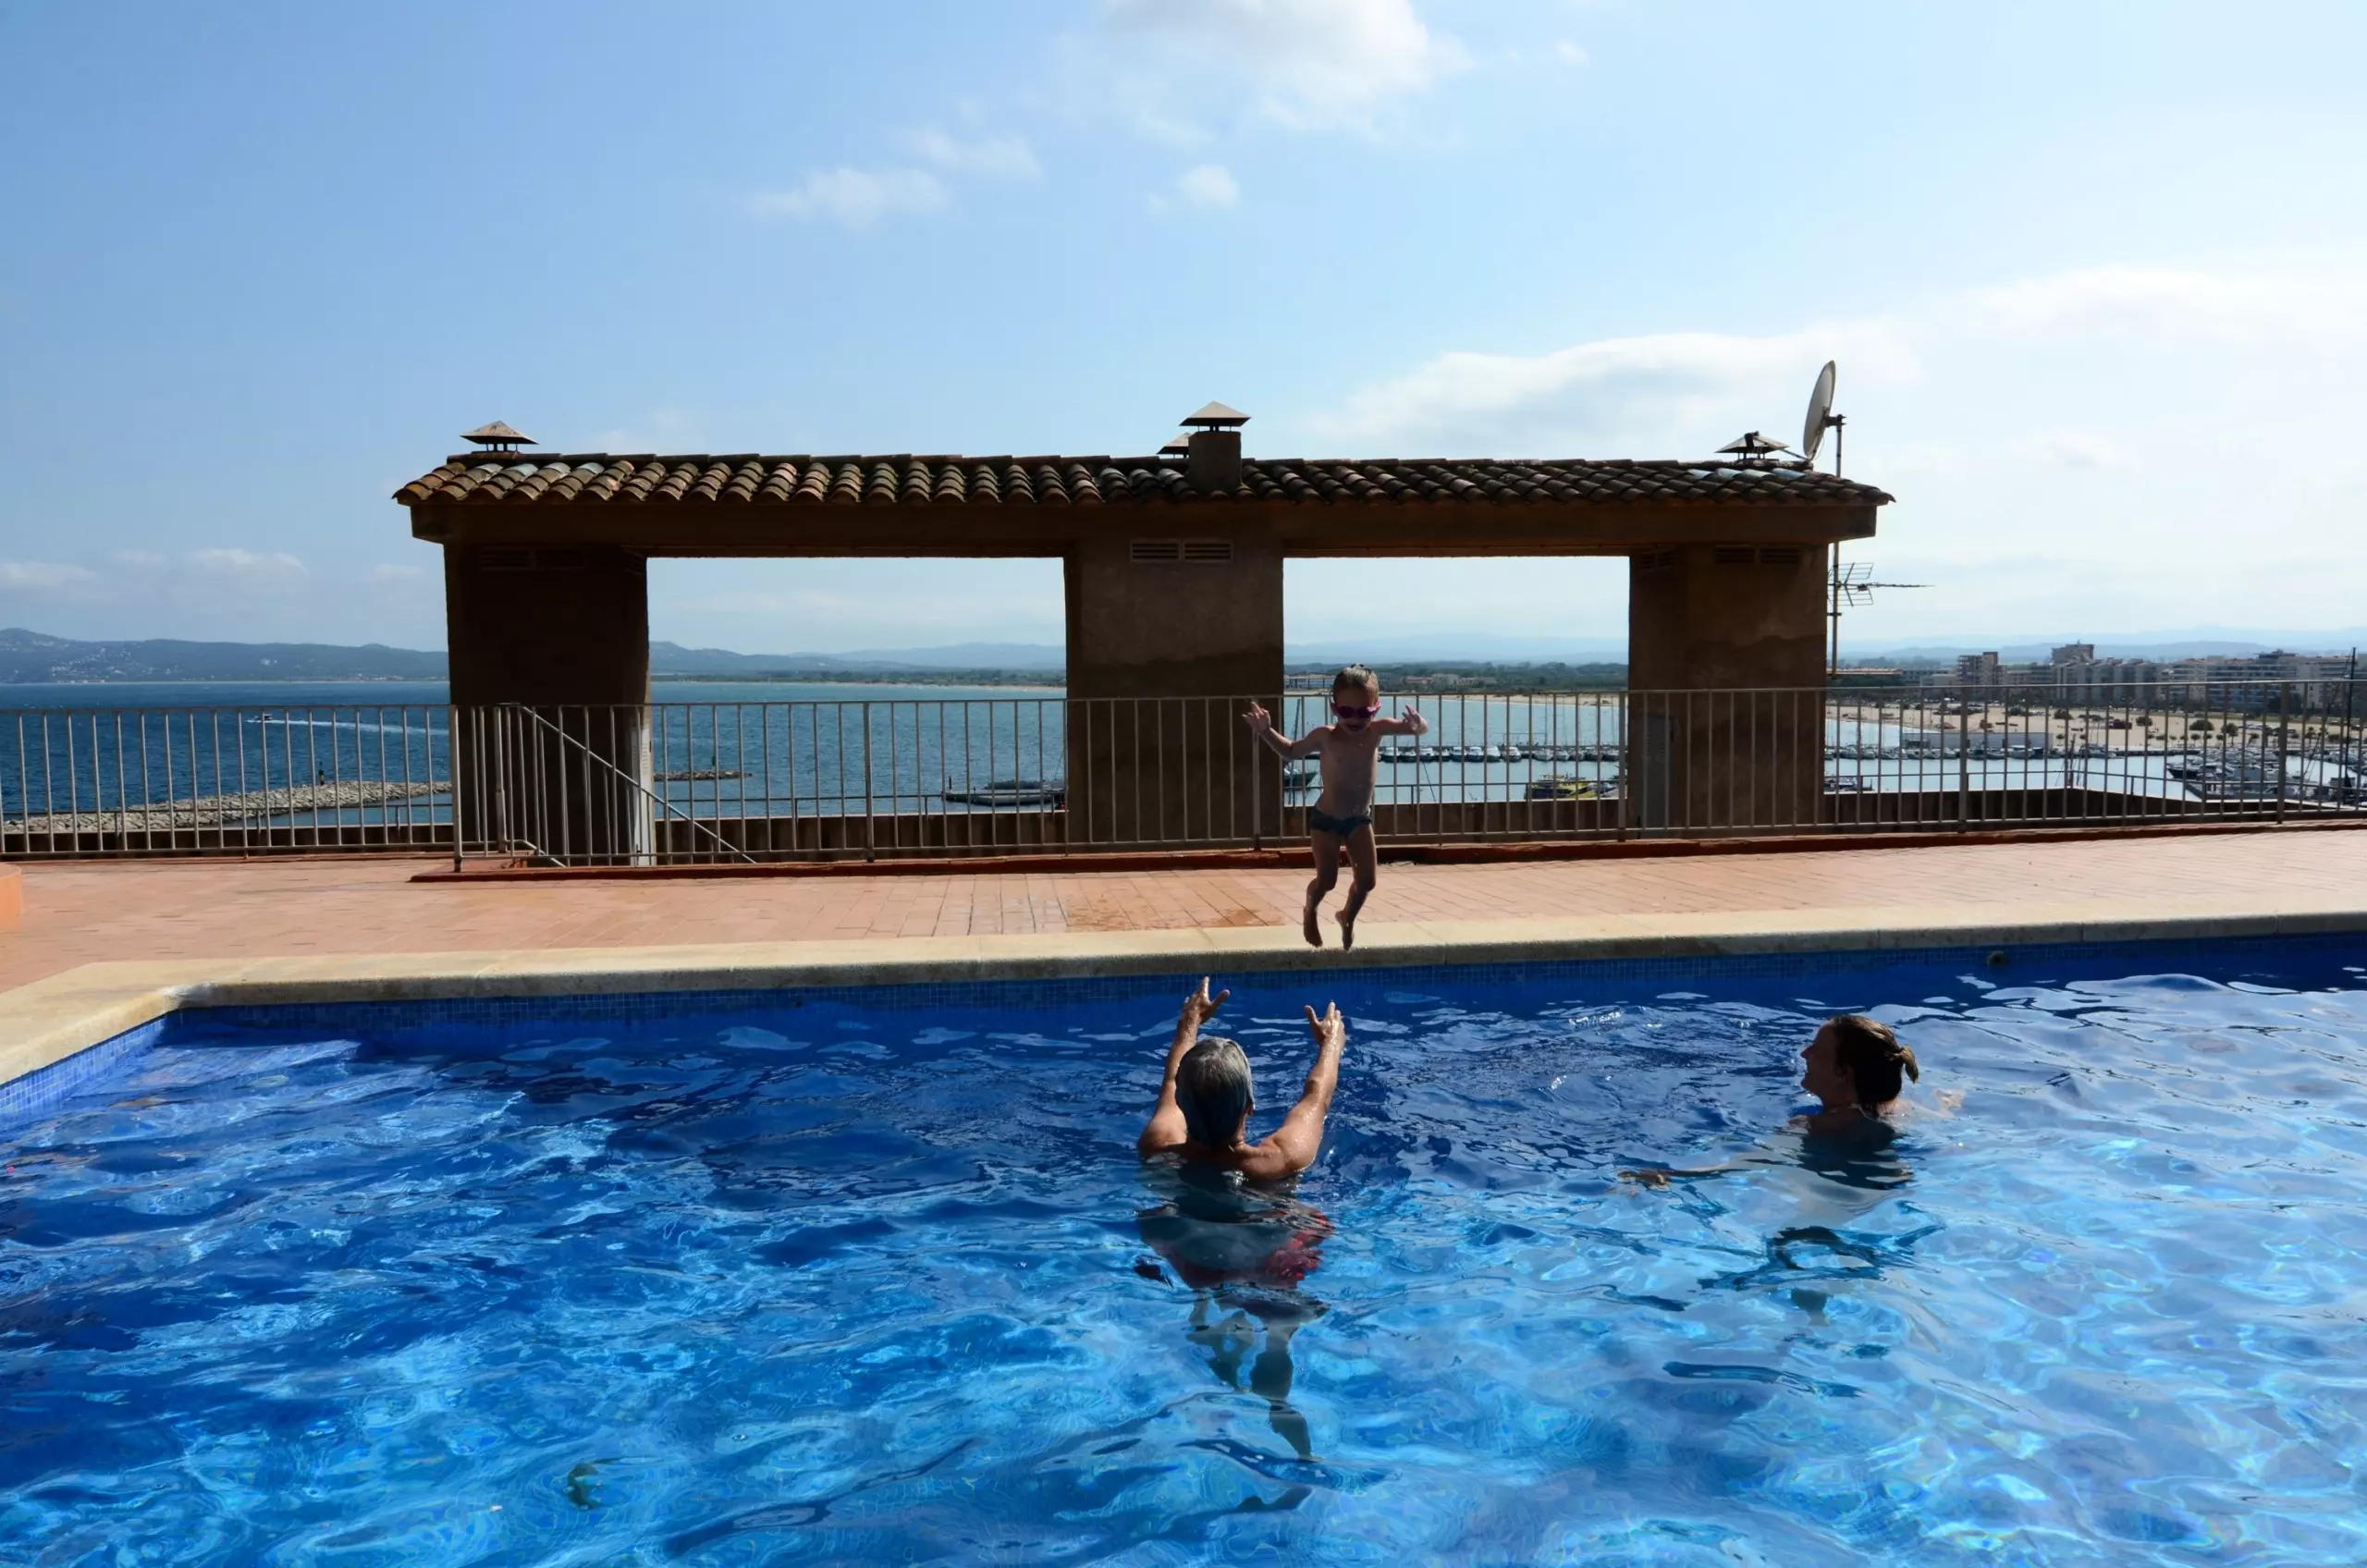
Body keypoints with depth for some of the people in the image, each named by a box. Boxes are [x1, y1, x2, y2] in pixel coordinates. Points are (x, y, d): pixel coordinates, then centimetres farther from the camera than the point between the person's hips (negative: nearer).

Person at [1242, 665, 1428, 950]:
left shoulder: (1377, 729, -13)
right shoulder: (1324, 736, -18)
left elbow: (1422, 729, -12)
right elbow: (1292, 751, 0)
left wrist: (1417, 724, -36)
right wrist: (1266, 732, -13)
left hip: (1360, 818, 3)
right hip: (1325, 819, -3)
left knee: (1368, 880, 2)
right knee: (1327, 880, -6)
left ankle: (1348, 917, 33)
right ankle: (1310, 911, 29)